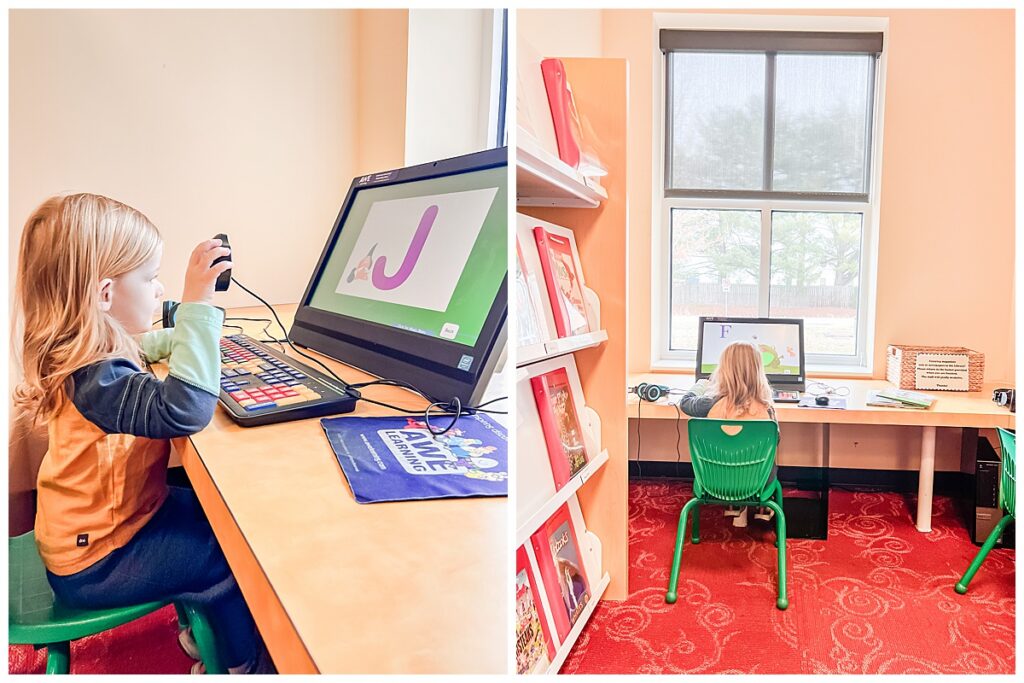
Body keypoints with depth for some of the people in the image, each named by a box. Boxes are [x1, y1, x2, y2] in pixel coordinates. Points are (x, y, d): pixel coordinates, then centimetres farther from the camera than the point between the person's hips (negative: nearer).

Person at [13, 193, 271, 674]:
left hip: (110, 513, 10)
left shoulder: (96, 346, -1)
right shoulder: (95, 374, -35)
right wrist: (198, 305, -49)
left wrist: (185, 335, 6)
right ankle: (243, 664, 16)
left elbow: (142, 346, 23)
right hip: (95, 562, -10)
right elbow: (184, 409, -52)